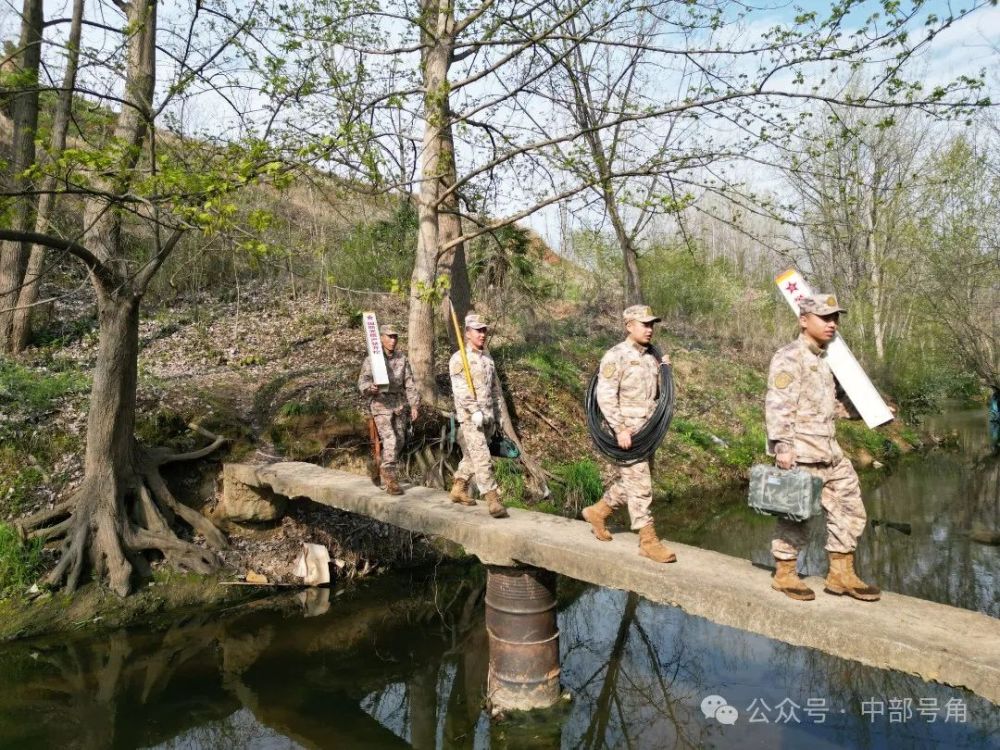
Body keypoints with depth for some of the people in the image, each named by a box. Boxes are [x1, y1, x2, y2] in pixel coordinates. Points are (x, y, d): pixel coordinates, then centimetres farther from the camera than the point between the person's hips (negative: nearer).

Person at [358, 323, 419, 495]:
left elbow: (410, 384, 12)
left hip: (400, 405, 5)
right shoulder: (371, 359, -1)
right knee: (390, 439, -17)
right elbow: (362, 381, -7)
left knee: (400, 440, 10)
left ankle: (385, 471, 28)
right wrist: (370, 388, -29)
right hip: (381, 404, -5)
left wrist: (414, 405, 6)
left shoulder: (402, 359, 11)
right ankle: (390, 476, -11)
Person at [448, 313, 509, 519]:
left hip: (487, 417, 7)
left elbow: (495, 389, 20)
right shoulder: (459, 359, -5)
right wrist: (475, 411, -22)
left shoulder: (488, 358, 16)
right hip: (470, 418, -7)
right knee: (482, 459, -12)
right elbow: (460, 390, -15)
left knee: (471, 456, 15)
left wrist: (497, 415, 17)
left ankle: (458, 490, 30)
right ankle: (492, 500, -14)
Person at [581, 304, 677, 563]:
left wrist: (663, 371, 4)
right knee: (639, 486, -5)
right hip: (626, 432, -8)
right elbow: (605, 396, -18)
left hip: (647, 432, 8)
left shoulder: (651, 357, 12)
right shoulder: (616, 356, -12)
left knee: (636, 483, 16)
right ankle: (648, 541, 3)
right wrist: (620, 429, -23)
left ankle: (598, 512, 33)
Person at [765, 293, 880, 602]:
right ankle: (784, 574, 17)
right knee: (794, 513, 1)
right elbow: (778, 405, -19)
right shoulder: (789, 357, -11)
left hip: (830, 452, 9)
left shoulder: (826, 358, 18)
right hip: (800, 453, -9)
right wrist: (782, 446, -24)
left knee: (849, 508, 12)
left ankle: (841, 574, 24)